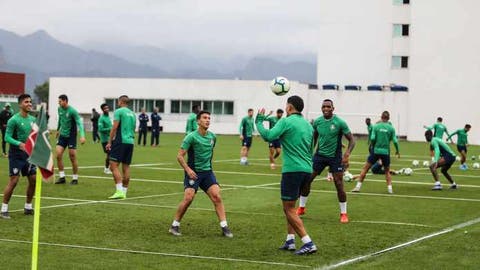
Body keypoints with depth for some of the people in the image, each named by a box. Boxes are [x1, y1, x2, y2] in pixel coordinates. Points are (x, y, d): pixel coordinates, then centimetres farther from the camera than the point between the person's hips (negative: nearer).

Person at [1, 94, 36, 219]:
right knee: (13, 181, -10)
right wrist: (19, 144, -29)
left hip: (29, 154, 7)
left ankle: (28, 207, 21)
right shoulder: (14, 120, -12)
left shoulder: (32, 119, 8)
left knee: (33, 179, 6)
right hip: (16, 154, -7)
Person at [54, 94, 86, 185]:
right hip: (62, 135, 6)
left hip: (71, 136, -6)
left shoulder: (72, 111, -18)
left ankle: (75, 178, 11)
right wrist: (58, 129, 31)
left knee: (72, 158, -2)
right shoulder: (60, 109, 2)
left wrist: (82, 136, -34)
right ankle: (62, 177, 3)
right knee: (58, 155, -6)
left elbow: (79, 123, -23)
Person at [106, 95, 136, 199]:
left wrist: (109, 142, -8)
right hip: (130, 142, 7)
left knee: (114, 165, -9)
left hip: (120, 141, -7)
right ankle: (124, 192, 11)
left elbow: (114, 127, -10)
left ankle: (119, 191, -19)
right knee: (126, 167, 9)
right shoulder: (132, 114, 18)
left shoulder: (119, 111, -4)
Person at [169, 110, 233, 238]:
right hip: (193, 172, -5)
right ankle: (175, 225, 1)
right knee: (188, 198, -16)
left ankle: (224, 227, -8)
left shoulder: (212, 136, 6)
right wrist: (188, 169, -21)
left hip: (207, 171, 5)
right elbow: (180, 156, -10)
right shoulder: (191, 137, -11)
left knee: (216, 196, -11)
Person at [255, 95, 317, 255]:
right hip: (307, 170, 7)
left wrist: (259, 122, -3)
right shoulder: (308, 125, 15)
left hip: (292, 170, -7)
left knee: (289, 209, -2)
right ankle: (290, 240, 18)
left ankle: (308, 243, -11)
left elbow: (268, 136, -18)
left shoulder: (286, 122, -7)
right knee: (289, 205, 21)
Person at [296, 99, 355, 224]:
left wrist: (347, 154, -25)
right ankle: (301, 208, 15)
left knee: (339, 184, -7)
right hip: (320, 154, 4)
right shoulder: (317, 121, -1)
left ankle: (343, 213, 7)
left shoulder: (340, 122, -13)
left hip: (335, 156, -4)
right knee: (306, 179, -1)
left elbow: (351, 140, -10)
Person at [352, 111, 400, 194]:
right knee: (387, 171, 17)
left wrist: (373, 145, 10)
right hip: (386, 152, 1)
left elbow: (372, 138, -11)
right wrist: (397, 151, 10)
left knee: (365, 168, 7)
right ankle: (390, 188, 4)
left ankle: (358, 186, 3)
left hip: (376, 150, -1)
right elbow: (395, 141, -4)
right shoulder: (391, 128, -2)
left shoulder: (376, 126, -2)